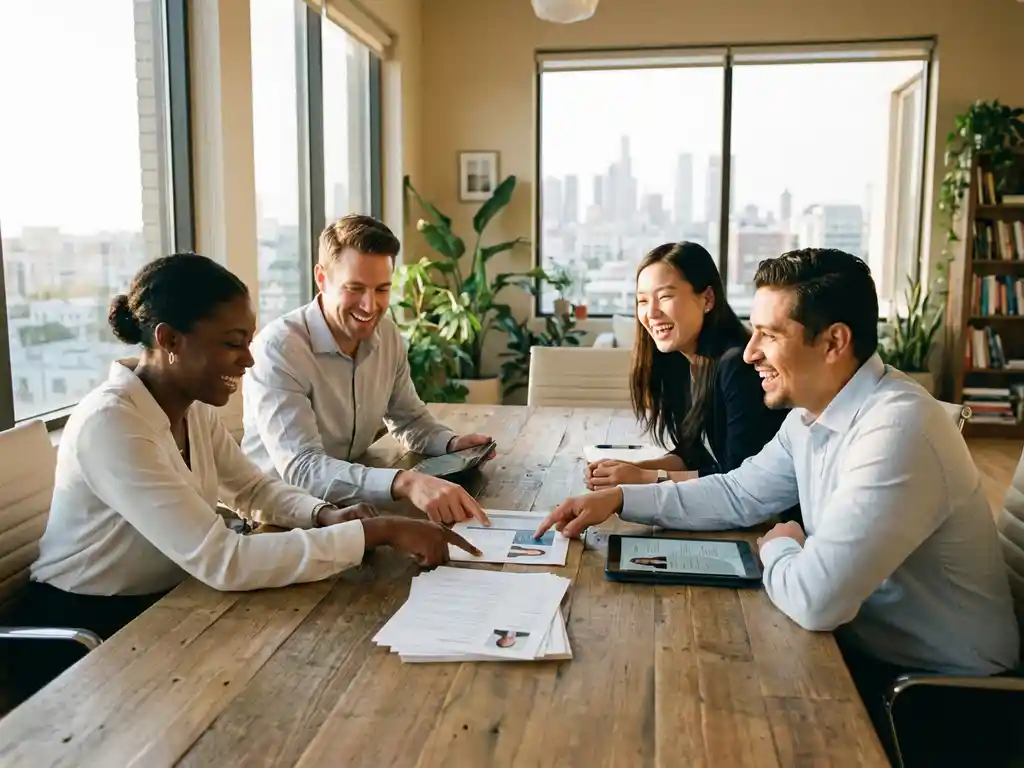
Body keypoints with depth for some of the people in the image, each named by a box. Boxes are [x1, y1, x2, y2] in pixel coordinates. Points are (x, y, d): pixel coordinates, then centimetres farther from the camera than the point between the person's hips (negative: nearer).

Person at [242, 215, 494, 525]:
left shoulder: (388, 336, -2)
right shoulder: (279, 348, -22)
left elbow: (411, 420, 12)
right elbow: (301, 469, -32)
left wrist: (451, 443, -9)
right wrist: (405, 482, -46)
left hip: (349, 504, 6)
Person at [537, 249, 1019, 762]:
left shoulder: (895, 431, -32)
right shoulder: (812, 414, -1)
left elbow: (815, 599, -36)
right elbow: (738, 494, 8)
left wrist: (777, 548, -12)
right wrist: (618, 500, -1)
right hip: (867, 643, 7)